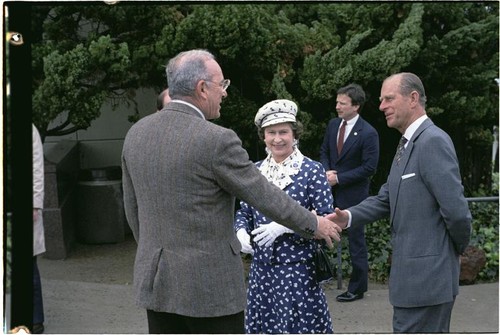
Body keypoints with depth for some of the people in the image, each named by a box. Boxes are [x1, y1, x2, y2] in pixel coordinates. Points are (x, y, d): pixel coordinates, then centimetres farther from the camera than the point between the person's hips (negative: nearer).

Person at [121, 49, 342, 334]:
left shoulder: (136, 134, 3)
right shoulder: (216, 140, -17)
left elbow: (133, 209, 12)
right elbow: (265, 196, -9)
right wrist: (314, 224, 6)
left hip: (155, 279, 6)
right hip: (208, 285, -6)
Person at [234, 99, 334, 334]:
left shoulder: (312, 171, -5)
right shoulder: (255, 171, 8)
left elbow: (326, 219, -9)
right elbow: (243, 211, 14)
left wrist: (284, 226, -20)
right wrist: (241, 232, -8)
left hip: (297, 269, -4)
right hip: (261, 267, 5)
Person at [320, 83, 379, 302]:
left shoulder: (368, 133, -16)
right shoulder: (333, 125, 4)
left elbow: (369, 168, -16)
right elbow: (324, 151, 15)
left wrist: (338, 178, -17)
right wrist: (326, 171, -5)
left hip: (353, 194, -6)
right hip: (331, 191, 6)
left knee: (356, 240, 5)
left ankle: (357, 288, 16)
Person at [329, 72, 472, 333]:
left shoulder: (433, 141, -17)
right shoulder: (408, 144, 14)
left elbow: (455, 209, -21)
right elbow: (386, 199, 11)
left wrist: (458, 247, -3)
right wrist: (348, 217, -6)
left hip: (424, 278, -10)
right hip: (417, 274, 10)